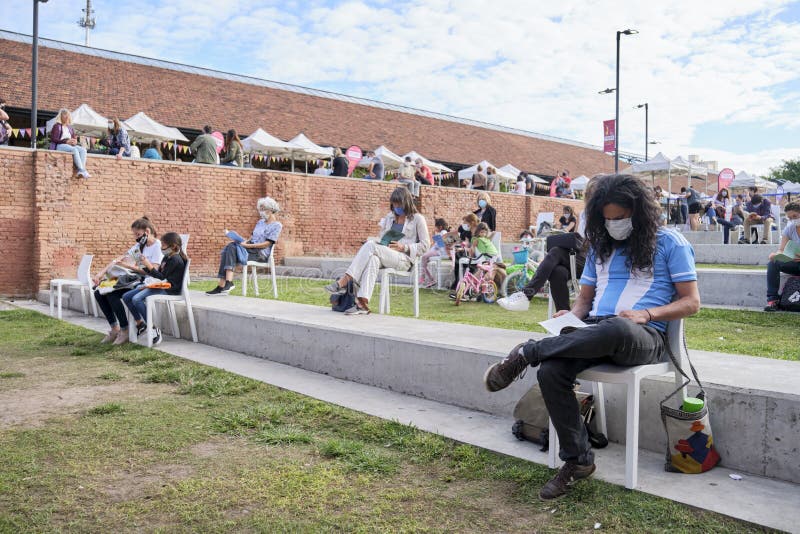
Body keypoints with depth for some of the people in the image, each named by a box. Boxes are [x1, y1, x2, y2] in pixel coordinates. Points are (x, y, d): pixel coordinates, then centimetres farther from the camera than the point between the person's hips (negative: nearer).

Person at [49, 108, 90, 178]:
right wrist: (66, 141, -16)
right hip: (59, 146, -6)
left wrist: (75, 141, -7)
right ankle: (83, 171, -46)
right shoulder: (57, 126, 5)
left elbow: (74, 138, 20)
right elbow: (53, 139, -5)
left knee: (83, 150, -25)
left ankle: (81, 171, -41)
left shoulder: (70, 128, 23)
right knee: (74, 150, -36)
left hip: (70, 145, 6)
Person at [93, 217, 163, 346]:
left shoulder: (158, 246, -8)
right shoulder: (139, 246, 18)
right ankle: (114, 328, 3)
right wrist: (101, 273, 1)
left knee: (112, 294, -25)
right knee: (99, 293, -4)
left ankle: (125, 331, -13)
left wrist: (129, 266, -19)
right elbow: (119, 259, 12)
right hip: (134, 280, 9)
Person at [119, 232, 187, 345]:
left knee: (137, 299, -28)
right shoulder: (167, 257, 17)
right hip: (160, 286, 10)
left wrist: (148, 265, -13)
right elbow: (158, 273, 21)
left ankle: (154, 329, -21)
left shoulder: (175, 259, -13)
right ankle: (140, 323, 12)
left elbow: (161, 276, -15)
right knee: (126, 297, 0)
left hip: (169, 289, -10)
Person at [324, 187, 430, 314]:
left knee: (370, 246, -31)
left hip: (405, 259, -5)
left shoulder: (417, 219, 6)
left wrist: (404, 247, -10)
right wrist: (379, 243, 2)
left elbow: (425, 245, 0)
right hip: (388, 256, 5)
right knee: (373, 259, -35)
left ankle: (344, 282, -38)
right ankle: (362, 304, -50)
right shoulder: (390, 217, 24)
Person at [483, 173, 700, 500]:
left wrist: (646, 314, -14)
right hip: (595, 330, 4)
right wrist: (571, 316, -1)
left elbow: (691, 302, 4)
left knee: (616, 328, -44)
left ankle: (527, 352, -25)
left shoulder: (670, 243, 7)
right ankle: (577, 461, -13)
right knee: (550, 372, -28)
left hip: (645, 335, -4)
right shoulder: (600, 246, 22)